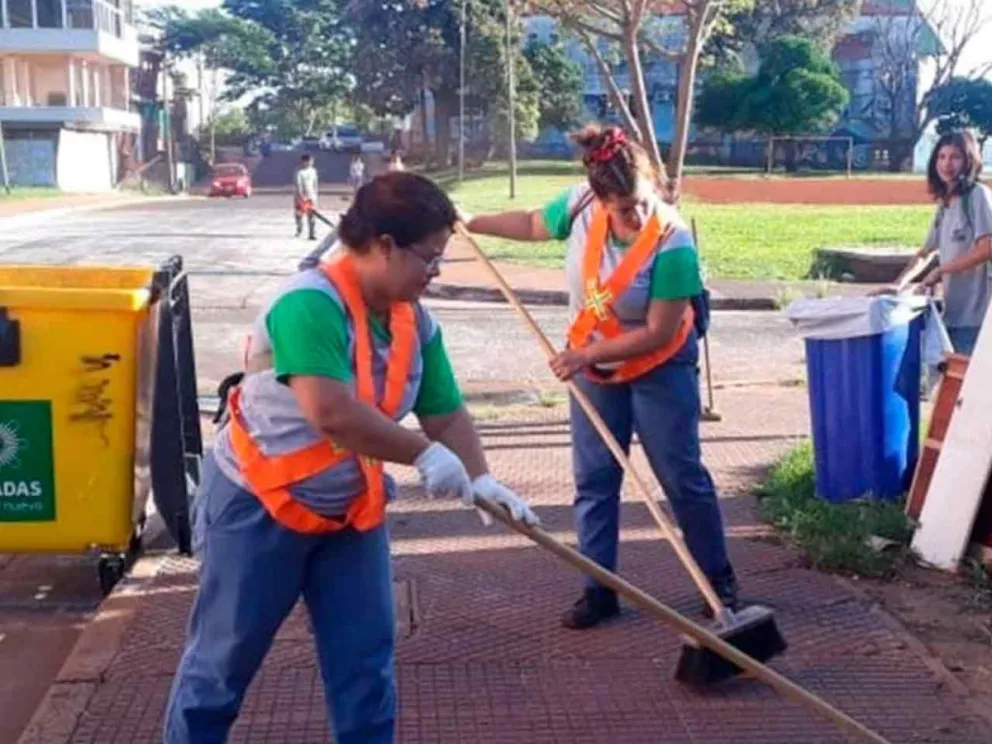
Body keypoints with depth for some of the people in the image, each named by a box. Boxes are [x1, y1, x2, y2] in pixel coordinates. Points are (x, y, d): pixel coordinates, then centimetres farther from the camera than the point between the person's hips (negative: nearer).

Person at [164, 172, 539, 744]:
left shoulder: (416, 322, -3)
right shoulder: (309, 305, -28)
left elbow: (447, 414, -1)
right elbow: (332, 415, -38)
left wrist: (482, 478, -17)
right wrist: (424, 455, -30)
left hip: (351, 509, 7)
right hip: (258, 506, -6)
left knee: (366, 658, 9)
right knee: (226, 657, 9)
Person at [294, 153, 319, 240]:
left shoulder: (313, 171, 6)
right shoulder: (299, 172, -11)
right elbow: (298, 184, -16)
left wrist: (315, 193, 11)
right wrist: (301, 195, -23)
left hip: (311, 196, 4)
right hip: (301, 196, -4)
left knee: (311, 215, -3)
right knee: (299, 214, 7)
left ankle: (312, 234, -1)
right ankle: (299, 229, 29)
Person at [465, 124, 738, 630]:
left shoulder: (673, 245, -31)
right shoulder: (580, 206, -18)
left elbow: (658, 333, -27)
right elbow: (531, 225, 5)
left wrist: (585, 354, -26)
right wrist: (469, 223, 6)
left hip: (659, 369, -4)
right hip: (594, 368, 5)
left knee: (683, 478, 4)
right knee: (593, 481, 7)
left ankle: (720, 581, 22)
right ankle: (599, 591, 17)